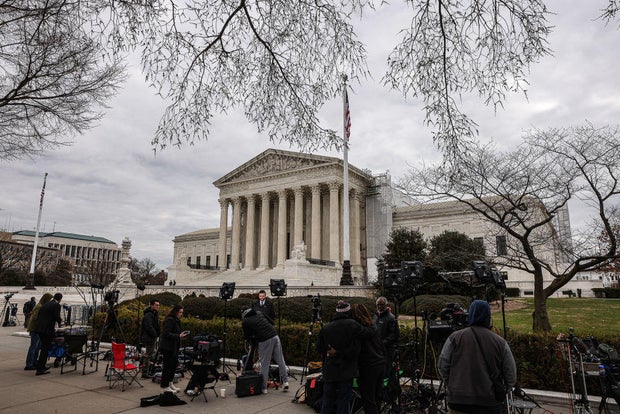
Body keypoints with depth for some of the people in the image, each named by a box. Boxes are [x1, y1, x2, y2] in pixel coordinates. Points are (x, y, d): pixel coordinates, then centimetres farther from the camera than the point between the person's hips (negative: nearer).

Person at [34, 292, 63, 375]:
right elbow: (57, 317, -16)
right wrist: (60, 322, 6)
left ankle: (41, 366, 31)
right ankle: (40, 369, 2)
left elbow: (38, 316, 17)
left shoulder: (45, 304, 15)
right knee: (45, 348, 0)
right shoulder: (56, 305, -8)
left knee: (43, 347, 21)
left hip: (39, 328, 8)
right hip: (47, 329, -8)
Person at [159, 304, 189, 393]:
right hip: (167, 347, -10)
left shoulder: (176, 320, 13)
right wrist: (179, 336, -24)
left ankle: (170, 383, 27)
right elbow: (167, 334, -24)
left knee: (174, 363, 14)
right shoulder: (169, 320, -18)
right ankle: (164, 387, 11)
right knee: (167, 366, 0)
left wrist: (181, 334, 5)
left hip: (173, 347, 10)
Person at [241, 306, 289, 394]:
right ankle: (285, 382, 14)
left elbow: (247, 337, 14)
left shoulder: (245, 322, 6)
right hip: (275, 336, 5)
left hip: (265, 340, -5)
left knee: (264, 364, 5)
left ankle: (263, 387, 12)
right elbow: (271, 323, 23)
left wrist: (253, 340, 35)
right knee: (280, 360, 11)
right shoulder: (259, 313, 19)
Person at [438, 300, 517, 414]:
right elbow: (511, 378, 2)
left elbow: (442, 367, 0)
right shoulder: (500, 342, -2)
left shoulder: (455, 337, -4)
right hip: (491, 404, 1)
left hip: (459, 402, -1)